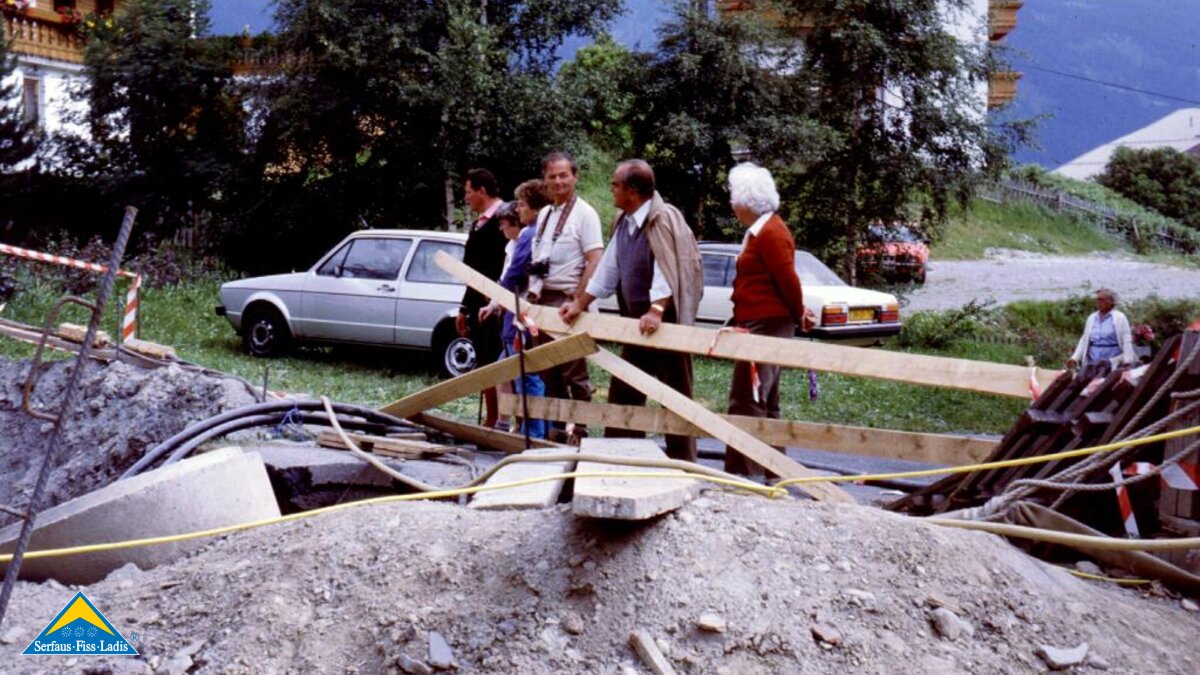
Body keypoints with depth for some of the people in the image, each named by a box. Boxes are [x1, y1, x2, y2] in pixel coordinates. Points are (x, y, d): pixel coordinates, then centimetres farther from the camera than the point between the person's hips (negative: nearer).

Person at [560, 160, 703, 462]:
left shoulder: (663, 218, -16)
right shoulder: (624, 222, 12)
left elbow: (667, 269, -27)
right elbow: (608, 268, 16)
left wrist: (656, 310, -36)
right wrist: (580, 304, 15)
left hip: (664, 321, -9)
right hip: (636, 322, 9)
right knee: (623, 392, 14)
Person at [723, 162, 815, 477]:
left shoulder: (770, 233, -16)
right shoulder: (759, 231, 16)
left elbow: (788, 278, -17)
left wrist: (799, 315, -4)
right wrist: (798, 314, 14)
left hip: (766, 326, -11)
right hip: (758, 325, 11)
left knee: (746, 401, -12)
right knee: (764, 402, 16)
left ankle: (743, 471, -11)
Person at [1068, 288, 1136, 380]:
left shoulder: (1119, 317, 2)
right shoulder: (1091, 318, 17)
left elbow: (1127, 341, -3)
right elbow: (1084, 340, 19)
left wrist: (1127, 361, -14)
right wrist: (1075, 358, 8)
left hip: (1112, 361, -5)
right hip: (1092, 362, 5)